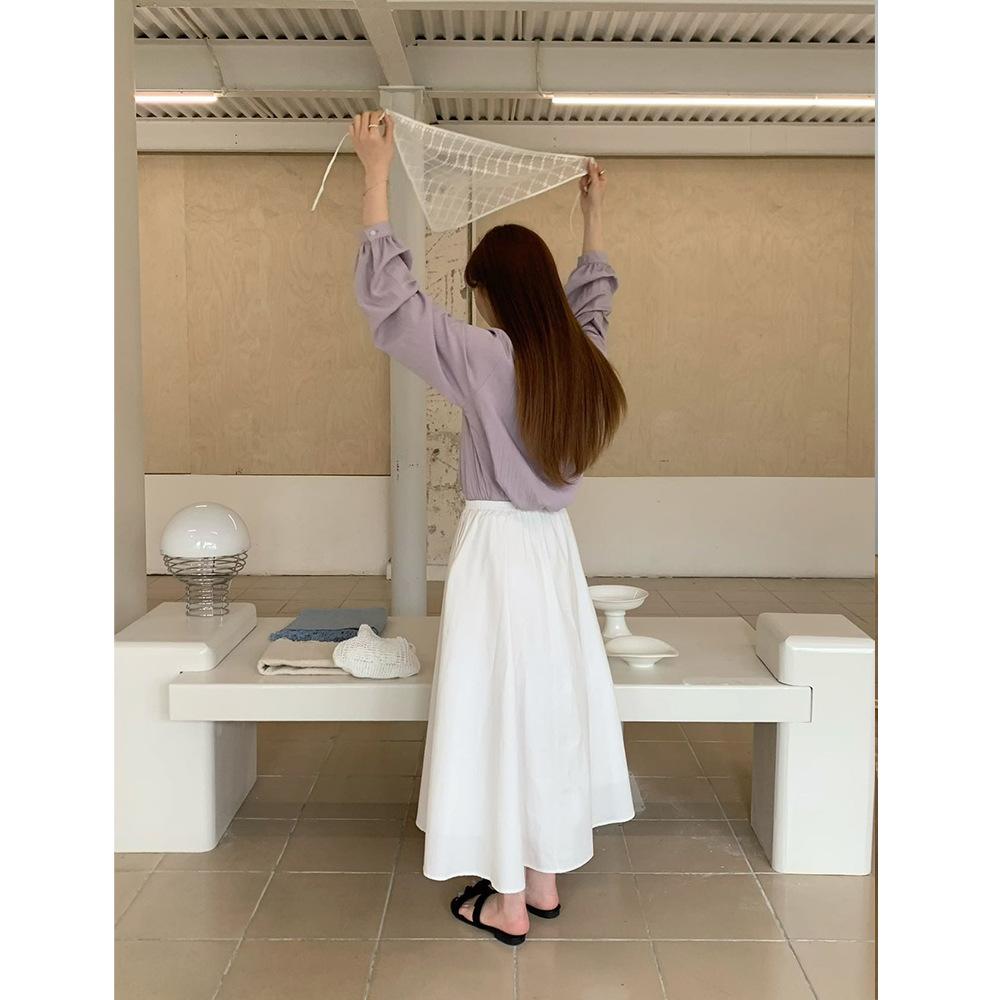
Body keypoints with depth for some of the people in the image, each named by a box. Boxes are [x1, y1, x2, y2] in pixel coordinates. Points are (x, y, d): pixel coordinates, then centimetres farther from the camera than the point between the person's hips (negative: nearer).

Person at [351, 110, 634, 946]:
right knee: (550, 705, 14)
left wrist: (377, 174, -9)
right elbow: (591, 298, 26)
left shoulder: (484, 356, -15)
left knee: (497, 712, 3)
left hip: (498, 548, -6)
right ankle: (544, 882, 26)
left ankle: (507, 902, 14)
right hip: (554, 548, 7)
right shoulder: (581, 357, 2)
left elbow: (389, 295, -14)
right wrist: (595, 215, 35)